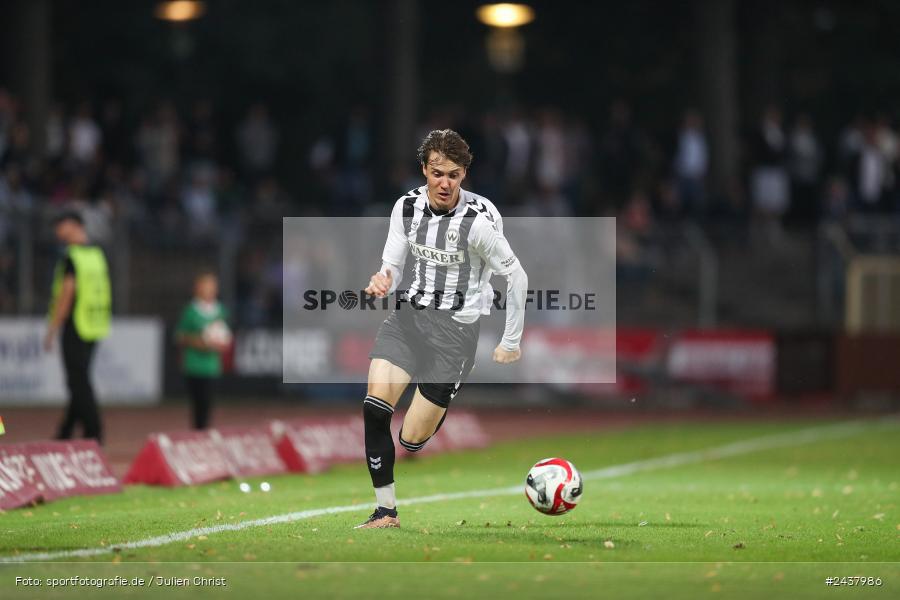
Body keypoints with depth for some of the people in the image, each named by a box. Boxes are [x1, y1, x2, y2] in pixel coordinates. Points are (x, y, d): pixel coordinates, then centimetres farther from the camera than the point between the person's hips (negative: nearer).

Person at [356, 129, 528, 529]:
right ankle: (386, 511, -9)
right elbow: (392, 268, 7)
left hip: (455, 326, -4)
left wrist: (511, 343, -3)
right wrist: (381, 283, -18)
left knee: (412, 440, -6)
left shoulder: (478, 220, -17)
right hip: (410, 314, 4)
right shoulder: (407, 207, -1)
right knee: (374, 407, -19)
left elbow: (517, 278, -8)